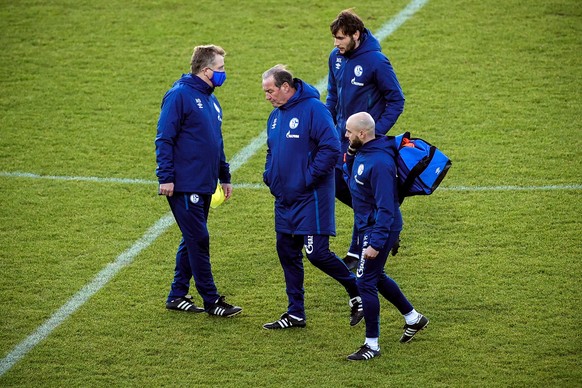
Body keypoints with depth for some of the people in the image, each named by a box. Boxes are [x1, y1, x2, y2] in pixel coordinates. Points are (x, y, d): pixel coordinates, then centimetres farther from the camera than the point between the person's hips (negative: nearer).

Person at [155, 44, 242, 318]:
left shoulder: (211, 100, 15)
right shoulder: (180, 95, -12)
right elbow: (164, 139, -15)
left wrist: (225, 176, 24)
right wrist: (165, 177, -19)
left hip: (205, 186, 9)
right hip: (184, 185, -9)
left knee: (193, 241, 13)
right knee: (198, 240, -6)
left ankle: (177, 295, 22)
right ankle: (211, 301, -1)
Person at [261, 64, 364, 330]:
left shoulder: (313, 109, -15)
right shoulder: (276, 116, 12)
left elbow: (331, 148, -21)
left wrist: (308, 179, -19)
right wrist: (269, 176, 9)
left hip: (311, 198, -9)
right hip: (284, 199, 9)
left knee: (317, 253, -11)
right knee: (287, 253, 10)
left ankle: (357, 293, 10)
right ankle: (295, 313, 19)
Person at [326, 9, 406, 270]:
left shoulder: (376, 61, -19)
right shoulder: (336, 57, 0)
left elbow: (396, 100, -13)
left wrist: (377, 132, -17)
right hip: (342, 136, 7)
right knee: (337, 186, 11)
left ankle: (357, 253, 11)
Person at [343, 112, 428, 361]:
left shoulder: (379, 162, -26)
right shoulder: (362, 153, 3)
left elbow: (386, 208, -26)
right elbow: (351, 181, 19)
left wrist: (376, 243, -27)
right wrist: (350, 155, 2)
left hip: (380, 228, -10)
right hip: (366, 226, 10)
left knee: (365, 282, -7)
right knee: (375, 277, 22)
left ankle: (372, 345, 2)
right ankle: (413, 318, 38)